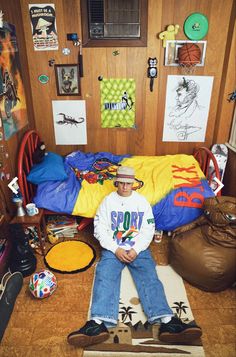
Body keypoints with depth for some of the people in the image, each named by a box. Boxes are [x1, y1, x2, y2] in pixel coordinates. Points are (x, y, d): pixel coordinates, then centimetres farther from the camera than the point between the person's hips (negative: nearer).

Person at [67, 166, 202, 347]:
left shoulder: (142, 201, 8)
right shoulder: (108, 201, 7)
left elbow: (149, 230, 3)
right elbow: (100, 229, 0)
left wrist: (136, 249, -13)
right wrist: (116, 249, -13)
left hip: (139, 248, 1)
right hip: (113, 248, 0)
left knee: (149, 277, -22)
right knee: (105, 277, -25)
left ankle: (167, 322, -36)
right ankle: (99, 323, -41)